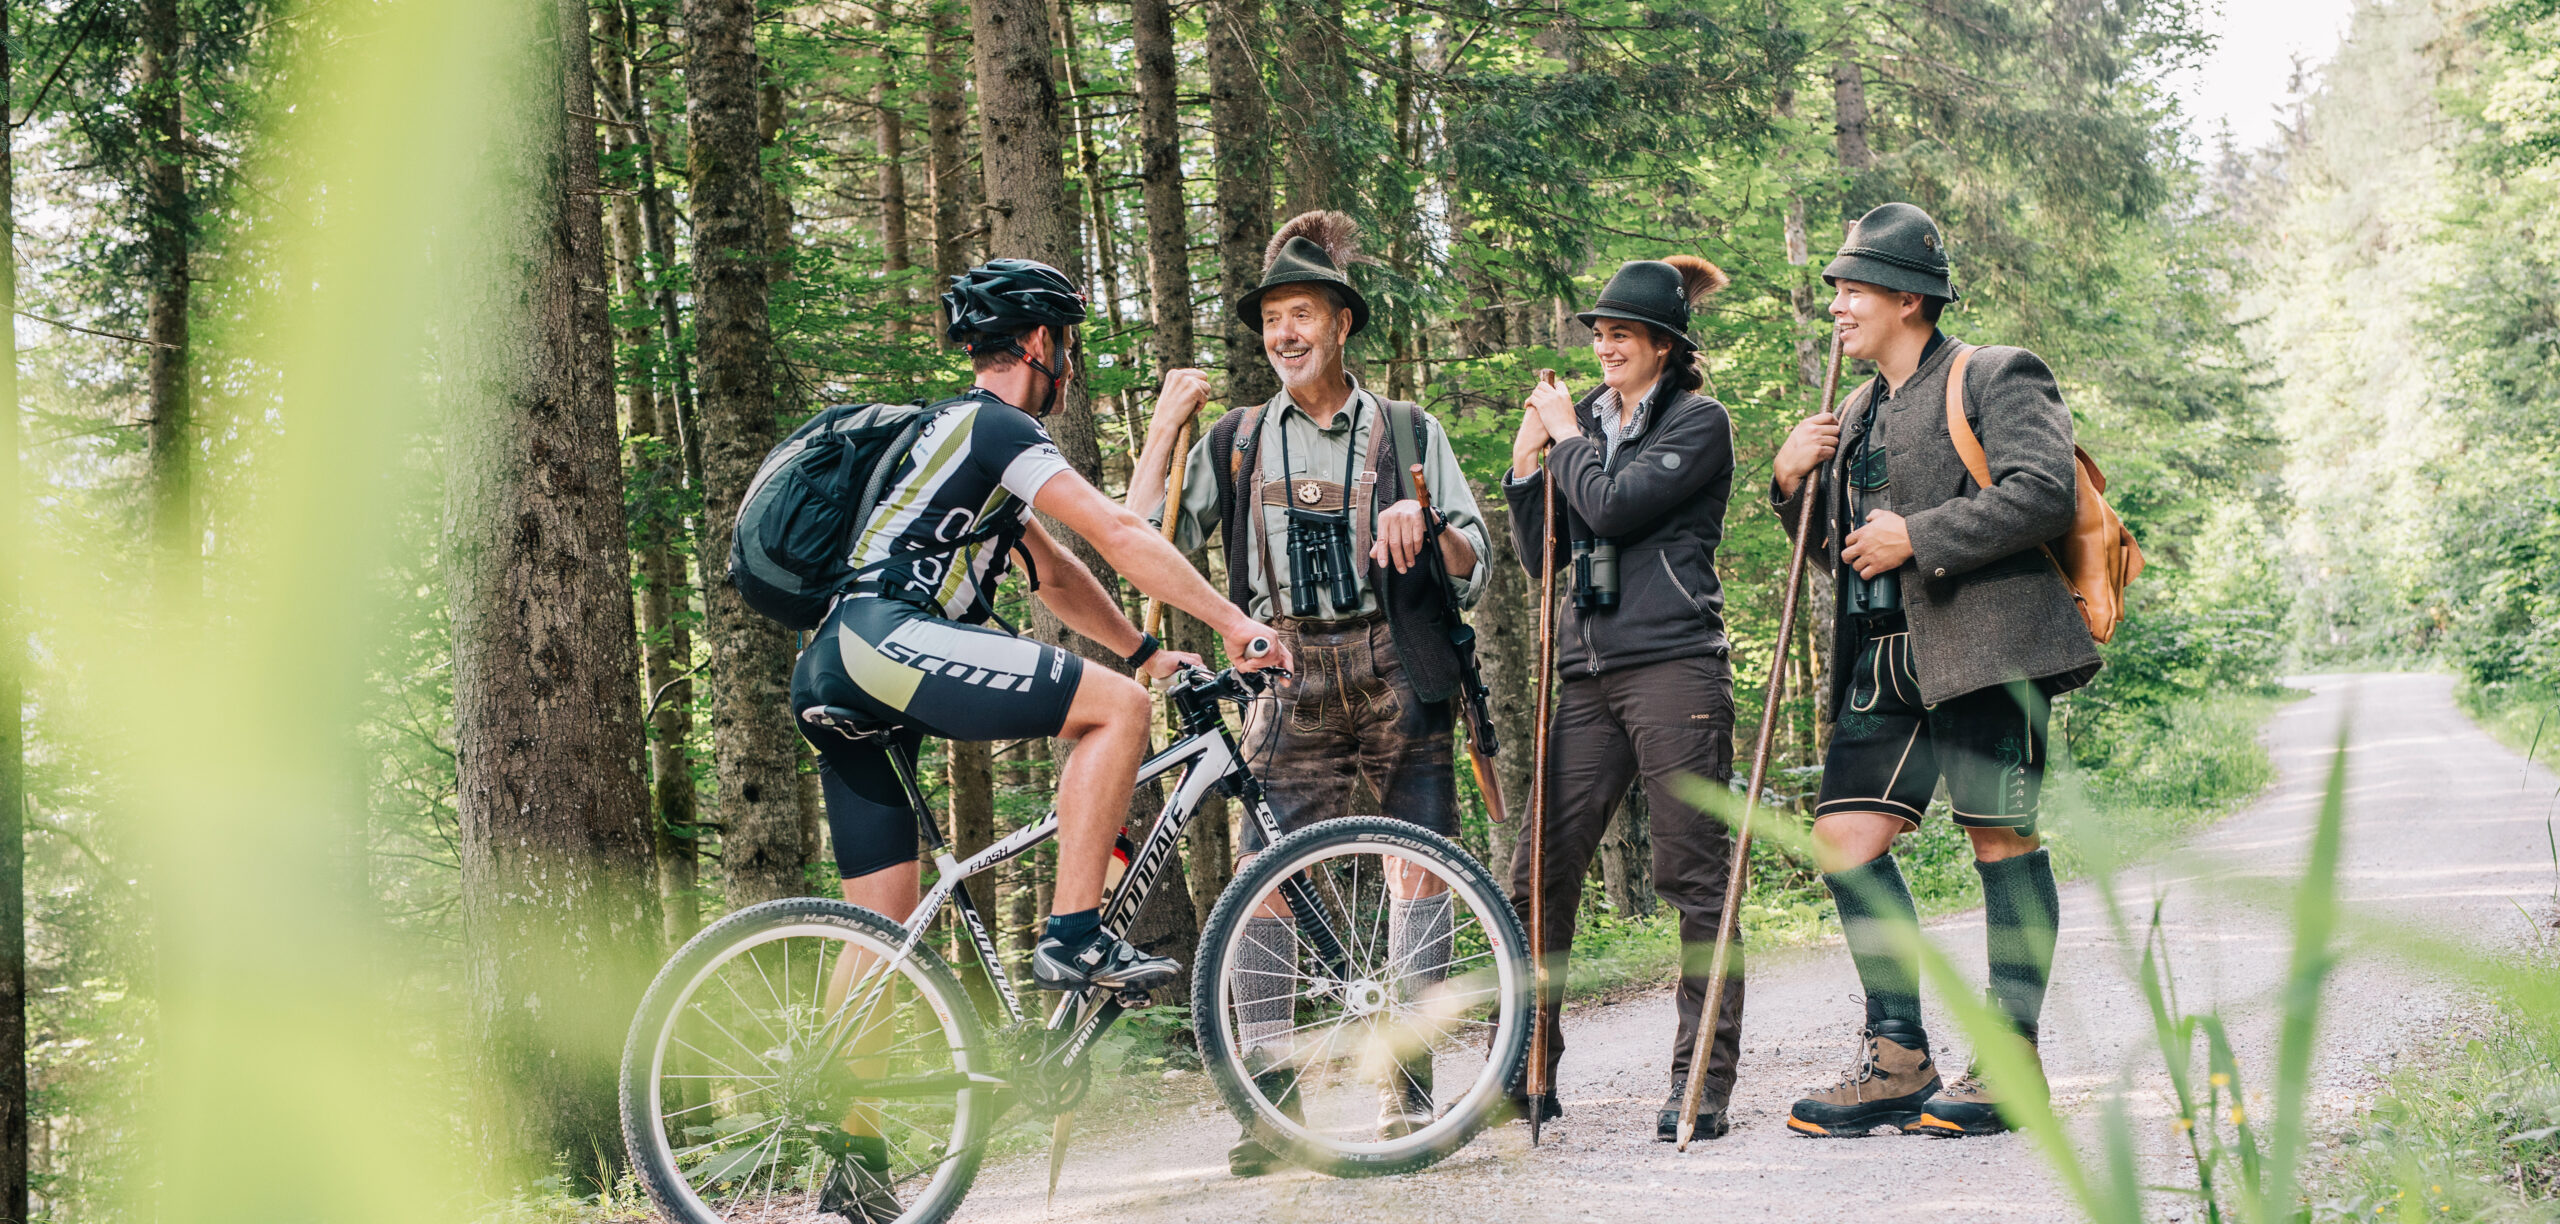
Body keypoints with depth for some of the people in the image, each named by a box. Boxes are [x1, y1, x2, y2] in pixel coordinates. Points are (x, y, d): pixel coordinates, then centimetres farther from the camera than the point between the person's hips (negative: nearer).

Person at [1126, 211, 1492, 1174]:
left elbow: (1474, 571, 8)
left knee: (1419, 872, -3)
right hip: (1292, 687, 1)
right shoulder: (1236, 442, 13)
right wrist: (1164, 426, 4)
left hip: (1399, 681, -1)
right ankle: (1269, 1100, -6)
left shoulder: (1409, 431, 10)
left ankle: (1409, 1085, 5)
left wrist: (1422, 521, -13)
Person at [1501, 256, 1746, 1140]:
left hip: (1674, 667, -6)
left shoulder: (1699, 423, 0)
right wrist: (1526, 461, 8)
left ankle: (1703, 1083, 2)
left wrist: (1566, 435, 2)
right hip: (1589, 675, 6)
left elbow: (1613, 505, -14)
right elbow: (1544, 559, 18)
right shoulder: (1588, 422, 18)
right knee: (1539, 872, 2)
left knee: (1695, 877, -4)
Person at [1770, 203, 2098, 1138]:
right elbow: (1839, 549, 27)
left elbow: (2045, 492, -15)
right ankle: (1899, 1058, 6)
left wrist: (1917, 537, -16)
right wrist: (1793, 485, 7)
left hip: (1986, 646, -8)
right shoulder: (1858, 415, 24)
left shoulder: (1995, 378, 0)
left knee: (2002, 836, -5)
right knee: (1845, 835, -1)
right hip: (1887, 657, 8)